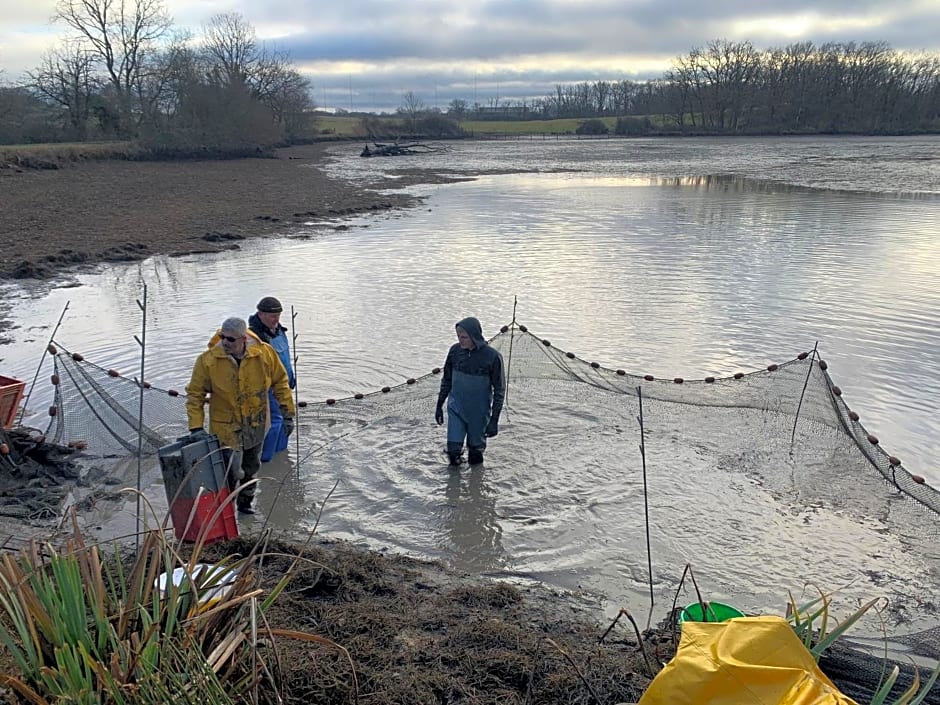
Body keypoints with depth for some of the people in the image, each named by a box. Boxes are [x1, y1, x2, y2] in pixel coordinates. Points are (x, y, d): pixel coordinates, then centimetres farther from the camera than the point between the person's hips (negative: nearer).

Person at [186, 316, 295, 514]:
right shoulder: (208, 360, -19)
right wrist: (196, 427, -15)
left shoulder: (264, 353, -15)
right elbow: (195, 394, -9)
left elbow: (280, 382, 0)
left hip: (256, 426, 3)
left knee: (251, 468, 22)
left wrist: (287, 414, 0)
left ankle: (245, 503, 47)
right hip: (226, 428, -3)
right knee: (230, 473, -2)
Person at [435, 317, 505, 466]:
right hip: (456, 409, 2)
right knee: (453, 448, -2)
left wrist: (494, 420, -10)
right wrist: (439, 406, 11)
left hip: (479, 413, -2)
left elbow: (499, 390, -10)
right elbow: (446, 380, 7)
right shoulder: (455, 350, -8)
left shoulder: (492, 357, -18)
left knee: (476, 448, 11)